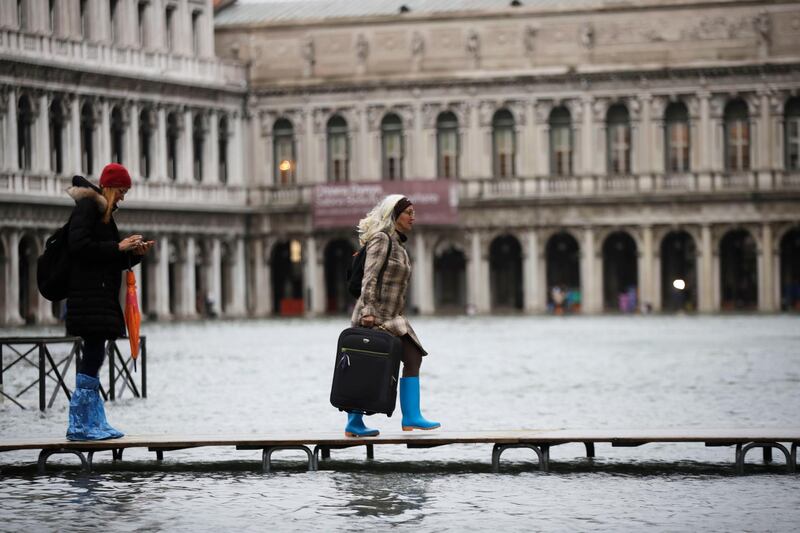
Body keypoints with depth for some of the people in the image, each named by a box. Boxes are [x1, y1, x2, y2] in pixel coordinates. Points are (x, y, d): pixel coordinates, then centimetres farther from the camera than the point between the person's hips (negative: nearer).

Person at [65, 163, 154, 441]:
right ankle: (80, 425, -11)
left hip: (102, 294, 10)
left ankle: (94, 423, 8)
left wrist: (134, 253, 7)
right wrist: (118, 247, -14)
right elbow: (79, 245, -18)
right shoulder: (87, 206, -7)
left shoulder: (102, 212, 22)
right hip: (89, 294, -10)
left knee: (93, 356, 7)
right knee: (93, 354, -12)